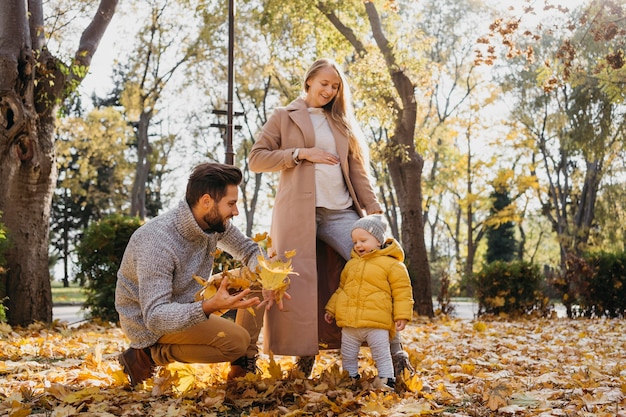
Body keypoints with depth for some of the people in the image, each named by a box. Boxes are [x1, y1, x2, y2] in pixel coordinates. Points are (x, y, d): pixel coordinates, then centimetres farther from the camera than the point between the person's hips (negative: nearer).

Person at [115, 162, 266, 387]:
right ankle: (149, 354, -6)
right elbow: (155, 317, -38)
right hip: (147, 321, -8)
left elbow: (249, 250, 6)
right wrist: (209, 307, -51)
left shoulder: (215, 223, -12)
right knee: (237, 342, -20)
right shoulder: (157, 242, -35)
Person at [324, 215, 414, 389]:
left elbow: (402, 291, -3)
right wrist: (331, 309, 27)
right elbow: (341, 288, 27)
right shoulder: (351, 264, 17)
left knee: (382, 356, -4)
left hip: (376, 324, -6)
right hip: (349, 324, 6)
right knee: (348, 357, 11)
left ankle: (387, 382, 4)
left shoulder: (391, 264, -2)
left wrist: (402, 316, -9)